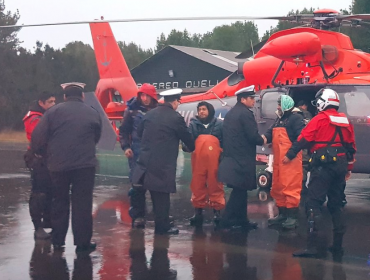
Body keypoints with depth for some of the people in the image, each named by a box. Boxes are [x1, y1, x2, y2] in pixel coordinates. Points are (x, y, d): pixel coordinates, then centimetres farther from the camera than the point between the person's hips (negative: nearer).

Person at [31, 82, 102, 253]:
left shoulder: (53, 112, -1)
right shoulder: (93, 113, 5)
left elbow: (37, 138, -4)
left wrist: (42, 153, 14)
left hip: (58, 164, 1)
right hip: (85, 165, -1)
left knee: (59, 202, 15)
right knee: (82, 204, 5)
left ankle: (58, 241, 20)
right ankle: (82, 242, 4)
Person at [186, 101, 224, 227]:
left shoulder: (219, 124, 8)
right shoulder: (193, 124, 12)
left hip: (214, 160, -1)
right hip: (198, 160, 1)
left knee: (215, 185, 0)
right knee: (197, 185, 4)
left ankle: (217, 211, 8)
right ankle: (198, 211, 14)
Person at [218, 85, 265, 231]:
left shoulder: (230, 114, 15)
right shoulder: (245, 114, -14)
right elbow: (253, 136, -19)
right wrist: (262, 140, 0)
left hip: (232, 158, 9)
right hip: (242, 160, -9)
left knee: (240, 191, 14)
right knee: (239, 192, -4)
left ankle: (241, 221, 20)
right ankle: (227, 221, -3)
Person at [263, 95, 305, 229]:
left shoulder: (296, 118, -8)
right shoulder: (279, 119, 21)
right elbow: (270, 134, 15)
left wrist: (291, 153, -23)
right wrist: (264, 137, -9)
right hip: (278, 160, 10)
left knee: (291, 187, -9)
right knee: (278, 188, 14)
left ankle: (292, 217, -5)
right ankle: (282, 214, 24)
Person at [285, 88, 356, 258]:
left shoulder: (320, 119, -6)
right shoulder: (345, 121, 12)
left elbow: (303, 139, -9)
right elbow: (351, 147, 17)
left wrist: (290, 155, 2)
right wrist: (348, 168, 25)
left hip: (323, 165, -7)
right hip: (340, 165, 7)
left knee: (313, 204, -8)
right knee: (336, 205, 16)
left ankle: (312, 246, -17)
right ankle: (337, 245, 18)